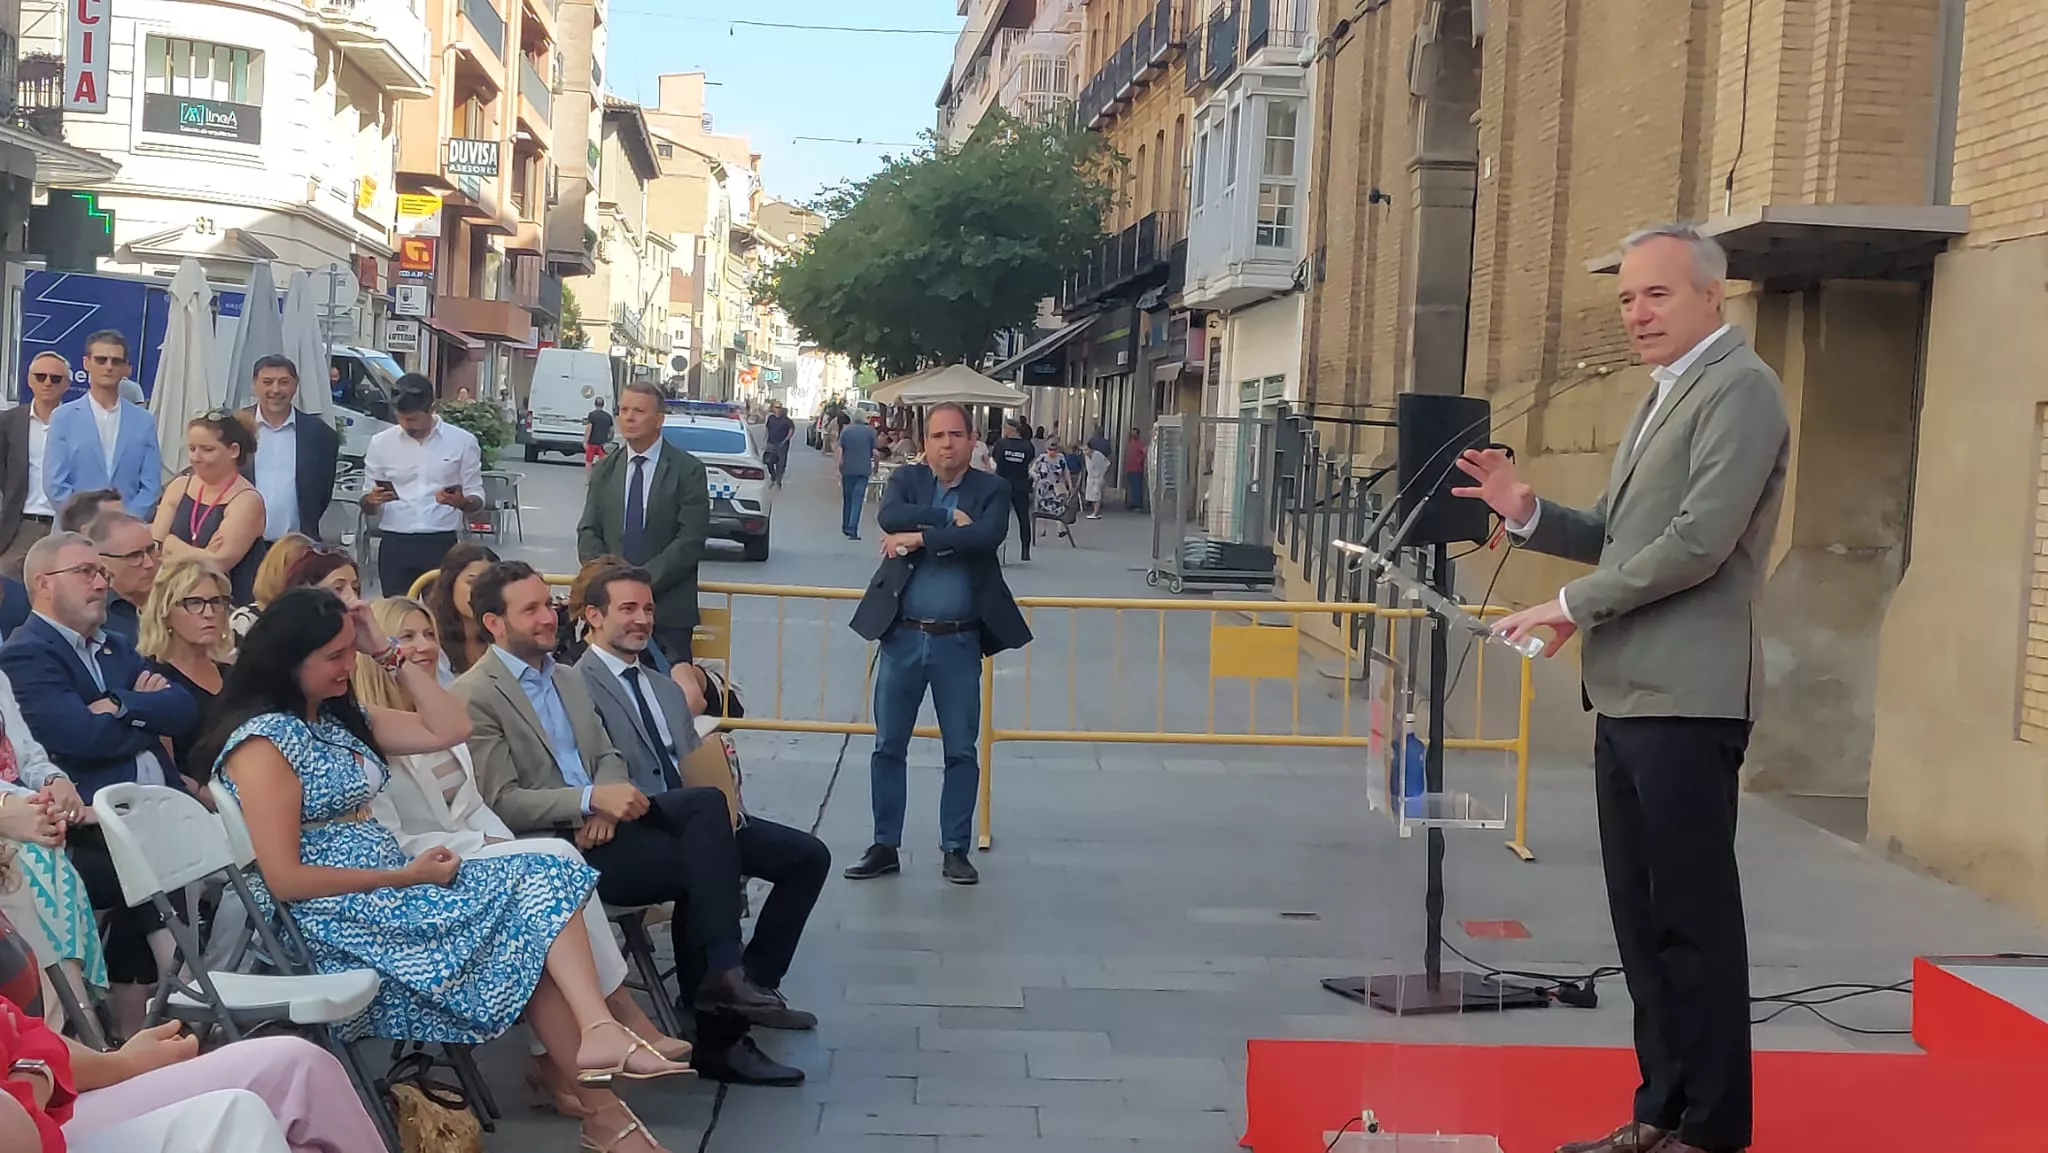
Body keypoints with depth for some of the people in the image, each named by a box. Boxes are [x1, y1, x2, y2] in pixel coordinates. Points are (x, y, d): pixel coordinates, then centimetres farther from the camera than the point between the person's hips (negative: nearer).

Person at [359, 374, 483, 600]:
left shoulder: (462, 442, 1)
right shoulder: (381, 443, 6)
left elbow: (477, 498, 4)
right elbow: (366, 505, 9)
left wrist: (461, 502, -19)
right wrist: (372, 500, -14)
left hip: (442, 544, -1)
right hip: (395, 545, 2)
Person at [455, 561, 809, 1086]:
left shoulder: (569, 678, 19)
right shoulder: (475, 696, -8)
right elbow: (501, 802, -14)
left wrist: (607, 802, -7)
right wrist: (591, 800, -25)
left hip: (597, 821, 7)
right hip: (553, 846, -7)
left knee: (706, 802, -19)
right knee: (699, 863, -19)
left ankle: (720, 976, -20)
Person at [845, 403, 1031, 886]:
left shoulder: (991, 489, 0)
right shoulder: (906, 479, 4)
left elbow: (987, 536, -20)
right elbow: (890, 516, -17)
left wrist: (920, 537, -20)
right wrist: (947, 518, -20)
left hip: (959, 642, -1)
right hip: (902, 637, 1)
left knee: (962, 751, 6)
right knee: (889, 747, 8)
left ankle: (955, 849, 17)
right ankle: (885, 845, 19)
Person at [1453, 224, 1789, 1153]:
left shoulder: (1738, 387, -10)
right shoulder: (1664, 396, 21)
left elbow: (1700, 539, -20)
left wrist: (1573, 605, -13)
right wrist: (1527, 512, 4)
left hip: (1685, 698, -9)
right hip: (1628, 695, 10)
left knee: (1694, 920, -2)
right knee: (1641, 919, 13)